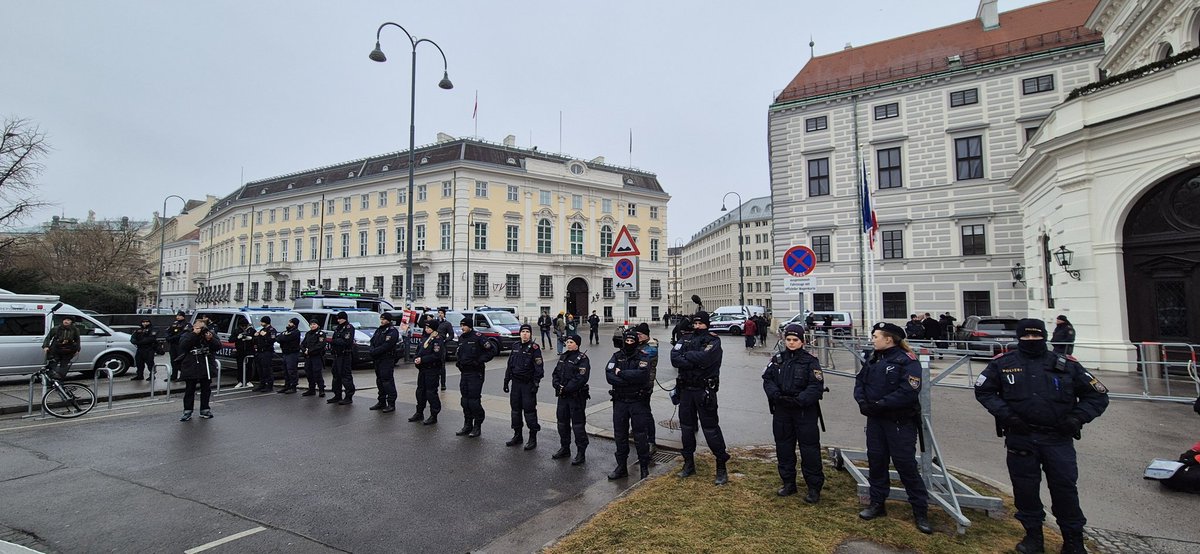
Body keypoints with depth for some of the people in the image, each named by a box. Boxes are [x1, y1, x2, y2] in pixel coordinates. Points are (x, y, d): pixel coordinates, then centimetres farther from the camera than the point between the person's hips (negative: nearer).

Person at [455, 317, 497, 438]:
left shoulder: (478, 337, -11)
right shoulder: (461, 338, 13)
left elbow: (492, 349, -14)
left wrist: (480, 361, -15)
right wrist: (459, 362, 11)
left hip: (476, 373, -7)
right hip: (464, 373, 8)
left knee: (474, 400, -6)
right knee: (465, 400, 11)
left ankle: (477, 427, 5)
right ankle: (467, 425, 22)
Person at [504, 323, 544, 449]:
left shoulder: (534, 348, -8)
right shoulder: (515, 348, 11)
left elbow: (538, 368, -12)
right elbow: (509, 366, 17)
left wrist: (535, 384, -16)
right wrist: (506, 381, 13)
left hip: (528, 384, -6)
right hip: (516, 383, 6)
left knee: (529, 410, -4)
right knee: (515, 409, 12)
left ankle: (533, 439, 6)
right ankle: (517, 435, 25)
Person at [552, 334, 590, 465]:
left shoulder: (582, 359, -11)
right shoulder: (563, 357, 14)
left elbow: (581, 379, -20)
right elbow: (555, 373, 12)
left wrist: (566, 388, -20)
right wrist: (557, 384, -8)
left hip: (576, 396, -8)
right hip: (562, 396, 8)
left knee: (578, 425, -2)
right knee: (562, 422, 16)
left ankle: (581, 453, 7)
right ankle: (564, 448, 32)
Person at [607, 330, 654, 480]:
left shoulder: (642, 357, -4)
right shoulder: (616, 356, 4)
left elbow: (641, 375, -24)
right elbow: (609, 376, -11)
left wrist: (620, 373, -16)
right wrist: (631, 379, -19)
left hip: (638, 401, -3)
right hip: (620, 401, 3)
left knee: (640, 436, 4)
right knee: (620, 435, 11)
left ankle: (645, 467, 19)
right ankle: (621, 467, 25)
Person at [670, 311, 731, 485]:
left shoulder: (713, 341, -5)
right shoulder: (685, 340, 9)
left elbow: (704, 357, -24)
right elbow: (674, 358, -8)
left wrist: (686, 355, -9)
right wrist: (695, 362, -20)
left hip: (704, 390, -5)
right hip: (686, 389, 5)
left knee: (710, 428, -3)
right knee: (686, 426, 13)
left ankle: (721, 467, 11)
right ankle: (689, 464, 28)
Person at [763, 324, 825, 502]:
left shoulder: (810, 361, -5)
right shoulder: (777, 360, 7)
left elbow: (816, 386, -12)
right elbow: (767, 379, 1)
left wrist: (799, 400, -23)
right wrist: (777, 396, -15)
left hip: (805, 411, -4)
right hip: (781, 410, 4)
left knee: (809, 448, -1)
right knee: (783, 447, 12)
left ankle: (814, 487, 13)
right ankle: (788, 483, 27)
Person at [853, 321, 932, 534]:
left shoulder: (907, 361, -15)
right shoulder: (872, 358, 8)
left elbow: (908, 392, -23)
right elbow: (860, 380, 9)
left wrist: (879, 405, -22)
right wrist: (862, 401, -9)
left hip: (901, 421, -7)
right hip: (875, 420, 7)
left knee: (906, 465, 0)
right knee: (875, 460, 13)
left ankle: (920, 511, 18)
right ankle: (877, 503, 28)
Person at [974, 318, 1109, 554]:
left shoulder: (1066, 365, 2)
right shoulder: (1003, 363, 1)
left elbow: (1098, 395, 9)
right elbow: (983, 390, 7)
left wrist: (1077, 417, -5)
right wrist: (1004, 413, -6)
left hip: (1058, 439, 0)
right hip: (1020, 438, 0)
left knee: (1065, 488, 5)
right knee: (1025, 488, 9)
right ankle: (1033, 535, 26)